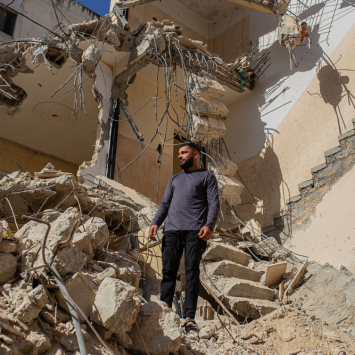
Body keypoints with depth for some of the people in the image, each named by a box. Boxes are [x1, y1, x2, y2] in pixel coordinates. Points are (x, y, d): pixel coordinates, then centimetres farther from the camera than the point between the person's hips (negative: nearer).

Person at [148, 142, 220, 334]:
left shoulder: (207, 176, 15)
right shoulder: (174, 179, 29)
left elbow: (214, 203, 3)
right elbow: (165, 204, 23)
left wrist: (209, 225, -14)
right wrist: (155, 223, 5)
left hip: (194, 230, -4)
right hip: (172, 229, 4)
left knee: (192, 272, -9)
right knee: (168, 271, -3)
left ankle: (189, 318, -11)